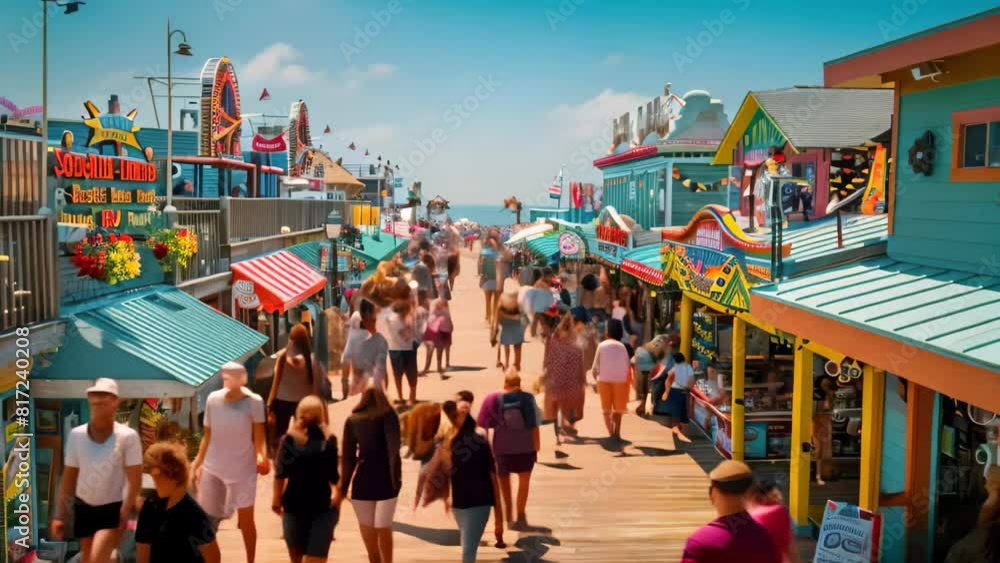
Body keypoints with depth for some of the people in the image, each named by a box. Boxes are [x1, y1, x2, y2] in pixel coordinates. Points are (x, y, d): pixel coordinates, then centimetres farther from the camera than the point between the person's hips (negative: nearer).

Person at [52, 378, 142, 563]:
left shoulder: (128, 437, -18)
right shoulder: (76, 435, -6)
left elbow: (134, 479, -14)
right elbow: (68, 478, 3)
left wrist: (125, 514, -19)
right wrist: (60, 515, 4)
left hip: (112, 509, -4)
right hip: (84, 508, 5)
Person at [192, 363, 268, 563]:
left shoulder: (253, 401, -11)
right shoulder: (213, 399, -1)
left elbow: (259, 435, -10)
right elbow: (208, 435, 7)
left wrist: (262, 456, -28)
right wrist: (197, 463, 7)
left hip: (242, 468, -3)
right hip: (212, 467, 3)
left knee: (246, 518, 4)